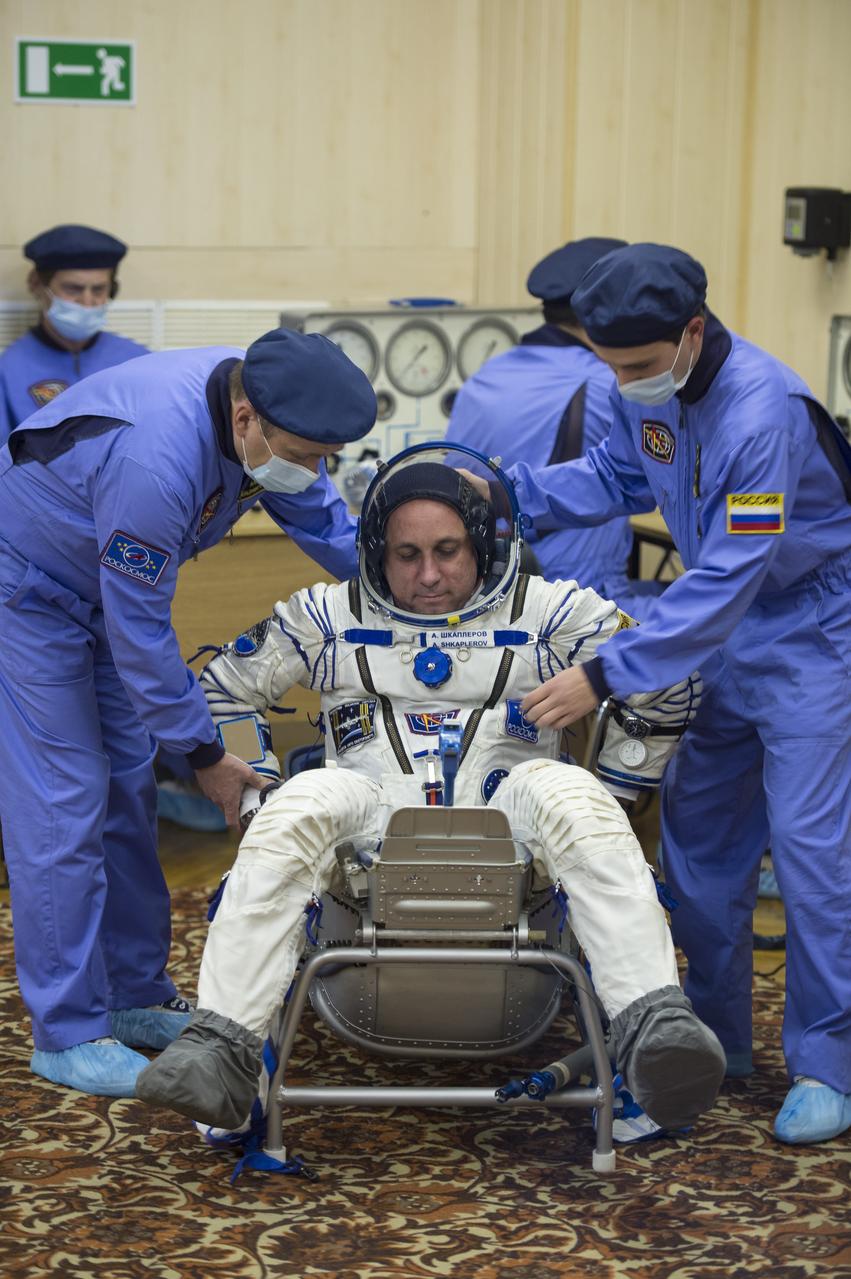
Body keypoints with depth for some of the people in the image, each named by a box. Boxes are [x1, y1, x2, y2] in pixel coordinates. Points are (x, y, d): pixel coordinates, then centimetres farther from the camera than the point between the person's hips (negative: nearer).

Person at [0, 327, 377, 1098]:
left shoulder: (266, 414, -14)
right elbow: (140, 633, -28)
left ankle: (137, 997, 19)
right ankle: (69, 1033, -2)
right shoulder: (155, 462, -39)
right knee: (63, 804, -9)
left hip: (104, 584, 9)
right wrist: (204, 752, -18)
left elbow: (328, 526, 2)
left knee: (128, 793, 10)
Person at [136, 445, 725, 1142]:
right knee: (299, 804, -32)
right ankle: (222, 1050, -42)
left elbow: (672, 687, 11)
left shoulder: (548, 612, 11)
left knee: (568, 794, -34)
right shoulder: (329, 617, 16)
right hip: (372, 827, 1)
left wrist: (593, 809, 11)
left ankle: (654, 1029, -50)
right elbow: (223, 693, 23)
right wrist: (261, 792, 11)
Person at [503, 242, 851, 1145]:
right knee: (698, 828, 10)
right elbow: (616, 477, 11)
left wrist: (606, 675, -34)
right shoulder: (646, 392, -7)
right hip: (726, 631, 8)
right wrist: (509, 492, -7)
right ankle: (715, 1038, 22)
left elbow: (726, 578, -33)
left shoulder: (764, 412, -31)